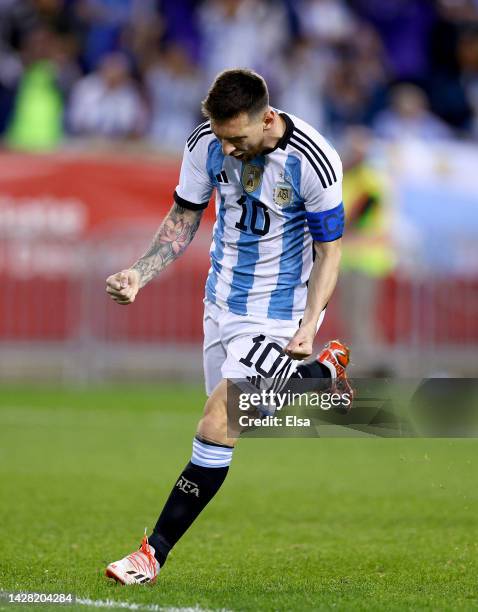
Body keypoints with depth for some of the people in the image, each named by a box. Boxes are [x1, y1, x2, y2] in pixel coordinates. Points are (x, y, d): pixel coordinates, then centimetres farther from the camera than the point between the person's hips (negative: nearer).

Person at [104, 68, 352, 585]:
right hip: (222, 298, 6)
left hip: (277, 310, -6)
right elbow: (183, 219, 3)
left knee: (217, 429, -14)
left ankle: (154, 553, -8)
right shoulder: (206, 143, -12)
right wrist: (138, 274, -12)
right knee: (236, 416, 17)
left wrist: (308, 325, -24)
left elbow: (329, 249, -12)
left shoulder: (313, 161, -24)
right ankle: (324, 372, 43)